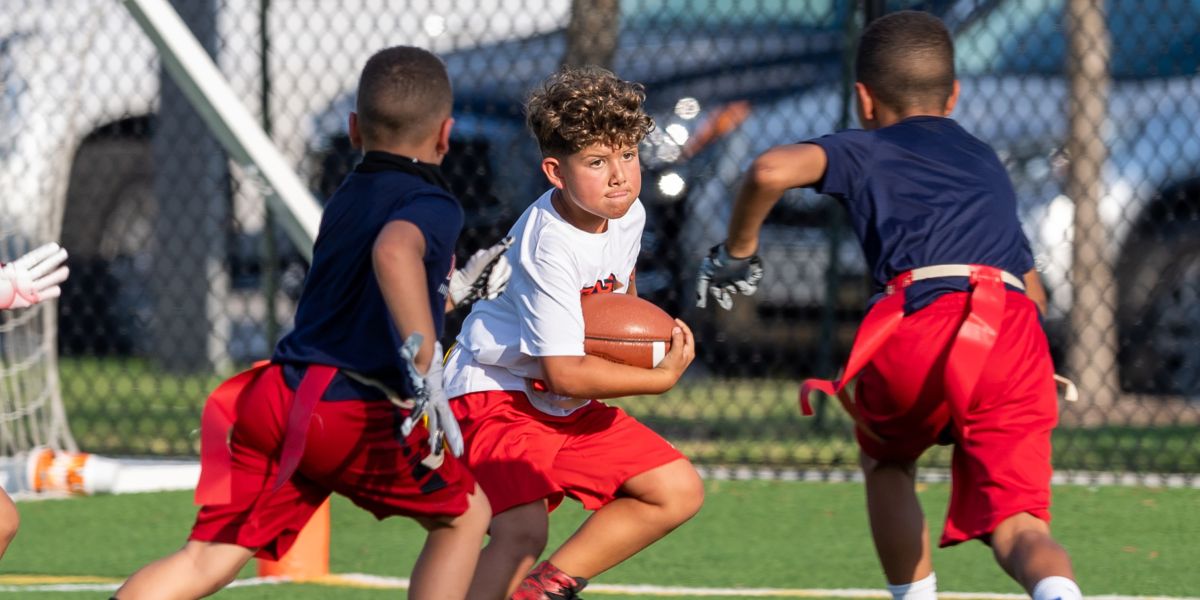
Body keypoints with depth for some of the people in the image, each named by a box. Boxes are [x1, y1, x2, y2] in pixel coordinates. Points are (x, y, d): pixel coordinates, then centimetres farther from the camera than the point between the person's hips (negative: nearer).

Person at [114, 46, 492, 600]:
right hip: (356, 412, -7)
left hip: (276, 394, 7)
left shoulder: (345, 199, 22)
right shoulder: (434, 206, -3)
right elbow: (395, 251, -28)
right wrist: (425, 362, -34)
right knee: (466, 514, 15)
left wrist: (447, 286, 47)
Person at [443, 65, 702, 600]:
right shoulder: (549, 246, -28)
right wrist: (662, 377, -18)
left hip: (569, 409, 9)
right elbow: (566, 374, -27)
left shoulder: (628, 214, -2)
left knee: (679, 492, 8)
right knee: (522, 532, -30)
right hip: (496, 392, -9)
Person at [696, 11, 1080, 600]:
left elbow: (771, 170, 1)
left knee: (885, 461, 30)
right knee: (1014, 523, -6)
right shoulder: (986, 161, 36)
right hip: (1016, 327, 3)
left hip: (922, 318, -2)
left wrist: (735, 255, 16)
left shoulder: (864, 150, 22)